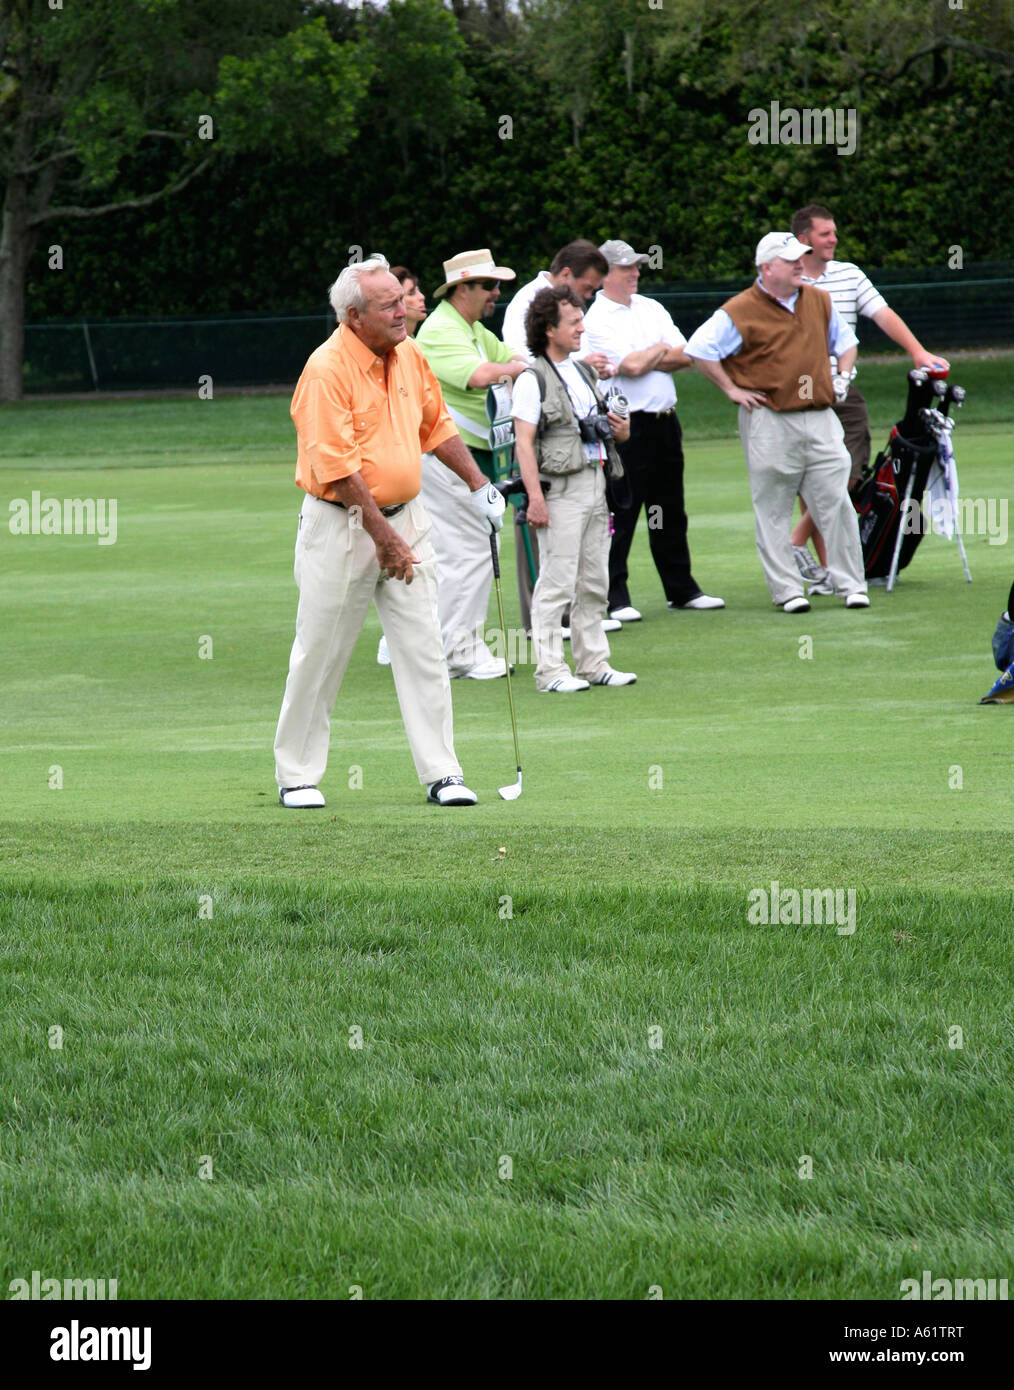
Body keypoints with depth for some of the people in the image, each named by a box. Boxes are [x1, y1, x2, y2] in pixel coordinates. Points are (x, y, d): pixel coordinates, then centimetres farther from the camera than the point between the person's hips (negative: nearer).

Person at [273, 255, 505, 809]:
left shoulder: (408, 357, 5)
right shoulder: (328, 369, -18)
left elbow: (436, 427, 21)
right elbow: (338, 466, -21)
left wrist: (477, 484, 18)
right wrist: (381, 534, -20)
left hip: (407, 515, 6)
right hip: (341, 525, -6)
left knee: (423, 648, 1)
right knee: (320, 654, 2)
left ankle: (441, 772, 4)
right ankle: (297, 774, 14)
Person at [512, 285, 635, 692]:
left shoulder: (584, 372, 19)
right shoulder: (532, 379, -7)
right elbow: (524, 442, -13)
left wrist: (620, 430, 7)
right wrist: (535, 498, -20)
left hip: (596, 481, 8)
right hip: (561, 488, -8)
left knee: (594, 582, 11)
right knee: (557, 582, -8)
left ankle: (593, 662, 17)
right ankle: (549, 670, -5)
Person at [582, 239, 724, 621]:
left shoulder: (651, 308, 14)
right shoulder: (597, 319, -8)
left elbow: (685, 356, 6)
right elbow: (631, 366, -18)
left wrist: (644, 359, -9)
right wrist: (660, 350, 1)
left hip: (665, 421, 7)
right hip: (626, 428, -7)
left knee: (670, 514, 13)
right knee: (619, 514, -6)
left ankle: (682, 590, 21)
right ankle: (615, 599, -3)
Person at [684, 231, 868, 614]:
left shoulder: (819, 302, 13)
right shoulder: (740, 312, -6)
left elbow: (844, 341, 29)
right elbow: (699, 349, -6)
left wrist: (842, 376, 14)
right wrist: (732, 389, -6)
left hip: (820, 418, 4)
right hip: (770, 422, -4)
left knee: (836, 503, -1)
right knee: (773, 511, 0)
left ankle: (851, 584, 6)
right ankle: (786, 589, 5)